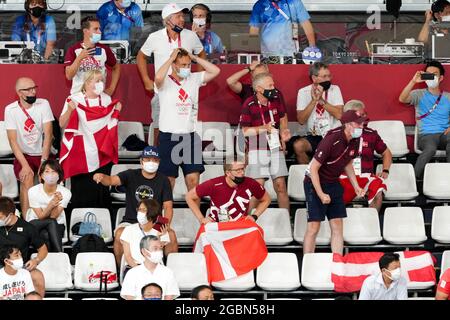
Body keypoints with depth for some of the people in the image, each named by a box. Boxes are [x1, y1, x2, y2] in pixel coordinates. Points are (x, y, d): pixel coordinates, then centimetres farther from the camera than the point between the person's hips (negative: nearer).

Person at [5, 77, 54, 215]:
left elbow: (48, 135, -14)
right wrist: (25, 165, -22)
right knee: (27, 179, -25)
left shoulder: (43, 104, -9)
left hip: (43, 154, 2)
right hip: (23, 155, -2)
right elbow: (13, 140, -13)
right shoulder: (10, 109, -10)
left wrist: (44, 162, -22)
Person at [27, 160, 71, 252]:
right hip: (35, 224, -1)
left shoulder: (65, 192, -15)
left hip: (57, 226, 1)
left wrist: (56, 204, -40)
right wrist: (51, 204, -38)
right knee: (51, 222, -32)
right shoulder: (33, 191, -17)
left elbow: (54, 216, -18)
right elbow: (41, 216, -18)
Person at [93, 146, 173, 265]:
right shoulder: (131, 175, 1)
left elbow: (168, 207, 0)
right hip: (130, 221, -1)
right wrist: (101, 177, -41)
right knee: (119, 234, -32)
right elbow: (112, 180, -16)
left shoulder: (163, 180, 5)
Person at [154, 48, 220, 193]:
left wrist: (195, 58, 0)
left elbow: (215, 71, 3)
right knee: (168, 179, 3)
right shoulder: (165, 82, -6)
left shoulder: (194, 79, 8)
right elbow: (158, 78, -29)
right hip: (169, 136, -4)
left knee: (193, 178, 0)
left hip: (190, 136, 4)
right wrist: (171, 58, -16)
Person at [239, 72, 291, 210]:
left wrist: (284, 132, 7)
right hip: (257, 150, -4)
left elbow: (283, 118, 22)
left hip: (276, 148, 4)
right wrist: (264, 128, -21)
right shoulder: (249, 105, -11)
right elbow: (245, 131, -11)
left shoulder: (277, 99, 4)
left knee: (280, 186, 3)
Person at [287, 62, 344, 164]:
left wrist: (321, 100, -16)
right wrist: (314, 101, -17)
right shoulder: (303, 92, 1)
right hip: (313, 137, 0)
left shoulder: (334, 89, 3)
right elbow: (301, 120, -8)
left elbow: (339, 114, -11)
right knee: (297, 145, -30)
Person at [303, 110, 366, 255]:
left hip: (334, 183, 7)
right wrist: (321, 194, -23)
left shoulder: (354, 141, -3)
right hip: (315, 183, -7)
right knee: (313, 228, -8)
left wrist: (356, 186, 7)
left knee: (337, 227, 3)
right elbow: (314, 168, -22)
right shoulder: (331, 140, -26)